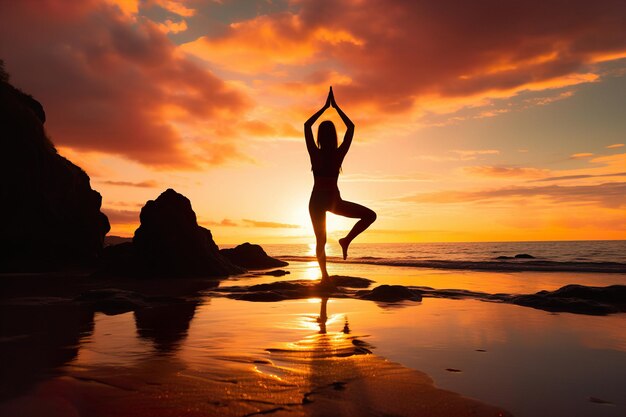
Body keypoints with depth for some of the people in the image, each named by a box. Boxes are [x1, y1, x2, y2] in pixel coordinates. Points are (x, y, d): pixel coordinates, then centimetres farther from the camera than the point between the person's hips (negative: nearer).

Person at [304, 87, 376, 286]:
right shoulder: (339, 154, -9)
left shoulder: (315, 154, -9)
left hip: (317, 200, 2)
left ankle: (325, 276, 14)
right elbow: (351, 127, 2)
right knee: (369, 215, 10)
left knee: (320, 241, 12)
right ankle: (346, 240, 0)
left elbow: (307, 125, 3)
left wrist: (324, 107, 7)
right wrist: (335, 107, 7)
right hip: (334, 200, -2)